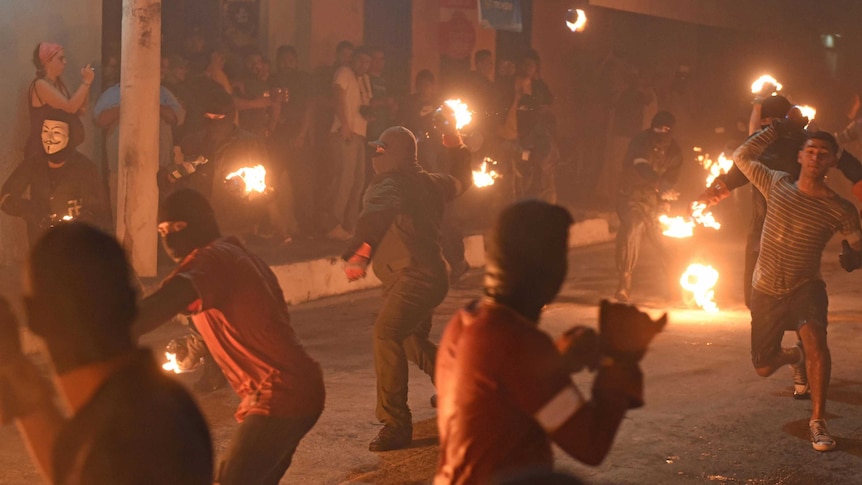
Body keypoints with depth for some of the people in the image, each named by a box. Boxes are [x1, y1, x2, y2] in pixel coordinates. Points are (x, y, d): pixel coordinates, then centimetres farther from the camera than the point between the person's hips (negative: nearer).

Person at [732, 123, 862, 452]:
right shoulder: (777, 184, -5)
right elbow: (741, 156, 5)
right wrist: (780, 128, 1)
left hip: (806, 287, -3)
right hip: (765, 290, 3)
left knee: (814, 339, -34)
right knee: (763, 368, 10)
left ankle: (818, 421, -23)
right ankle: (794, 355, 49)